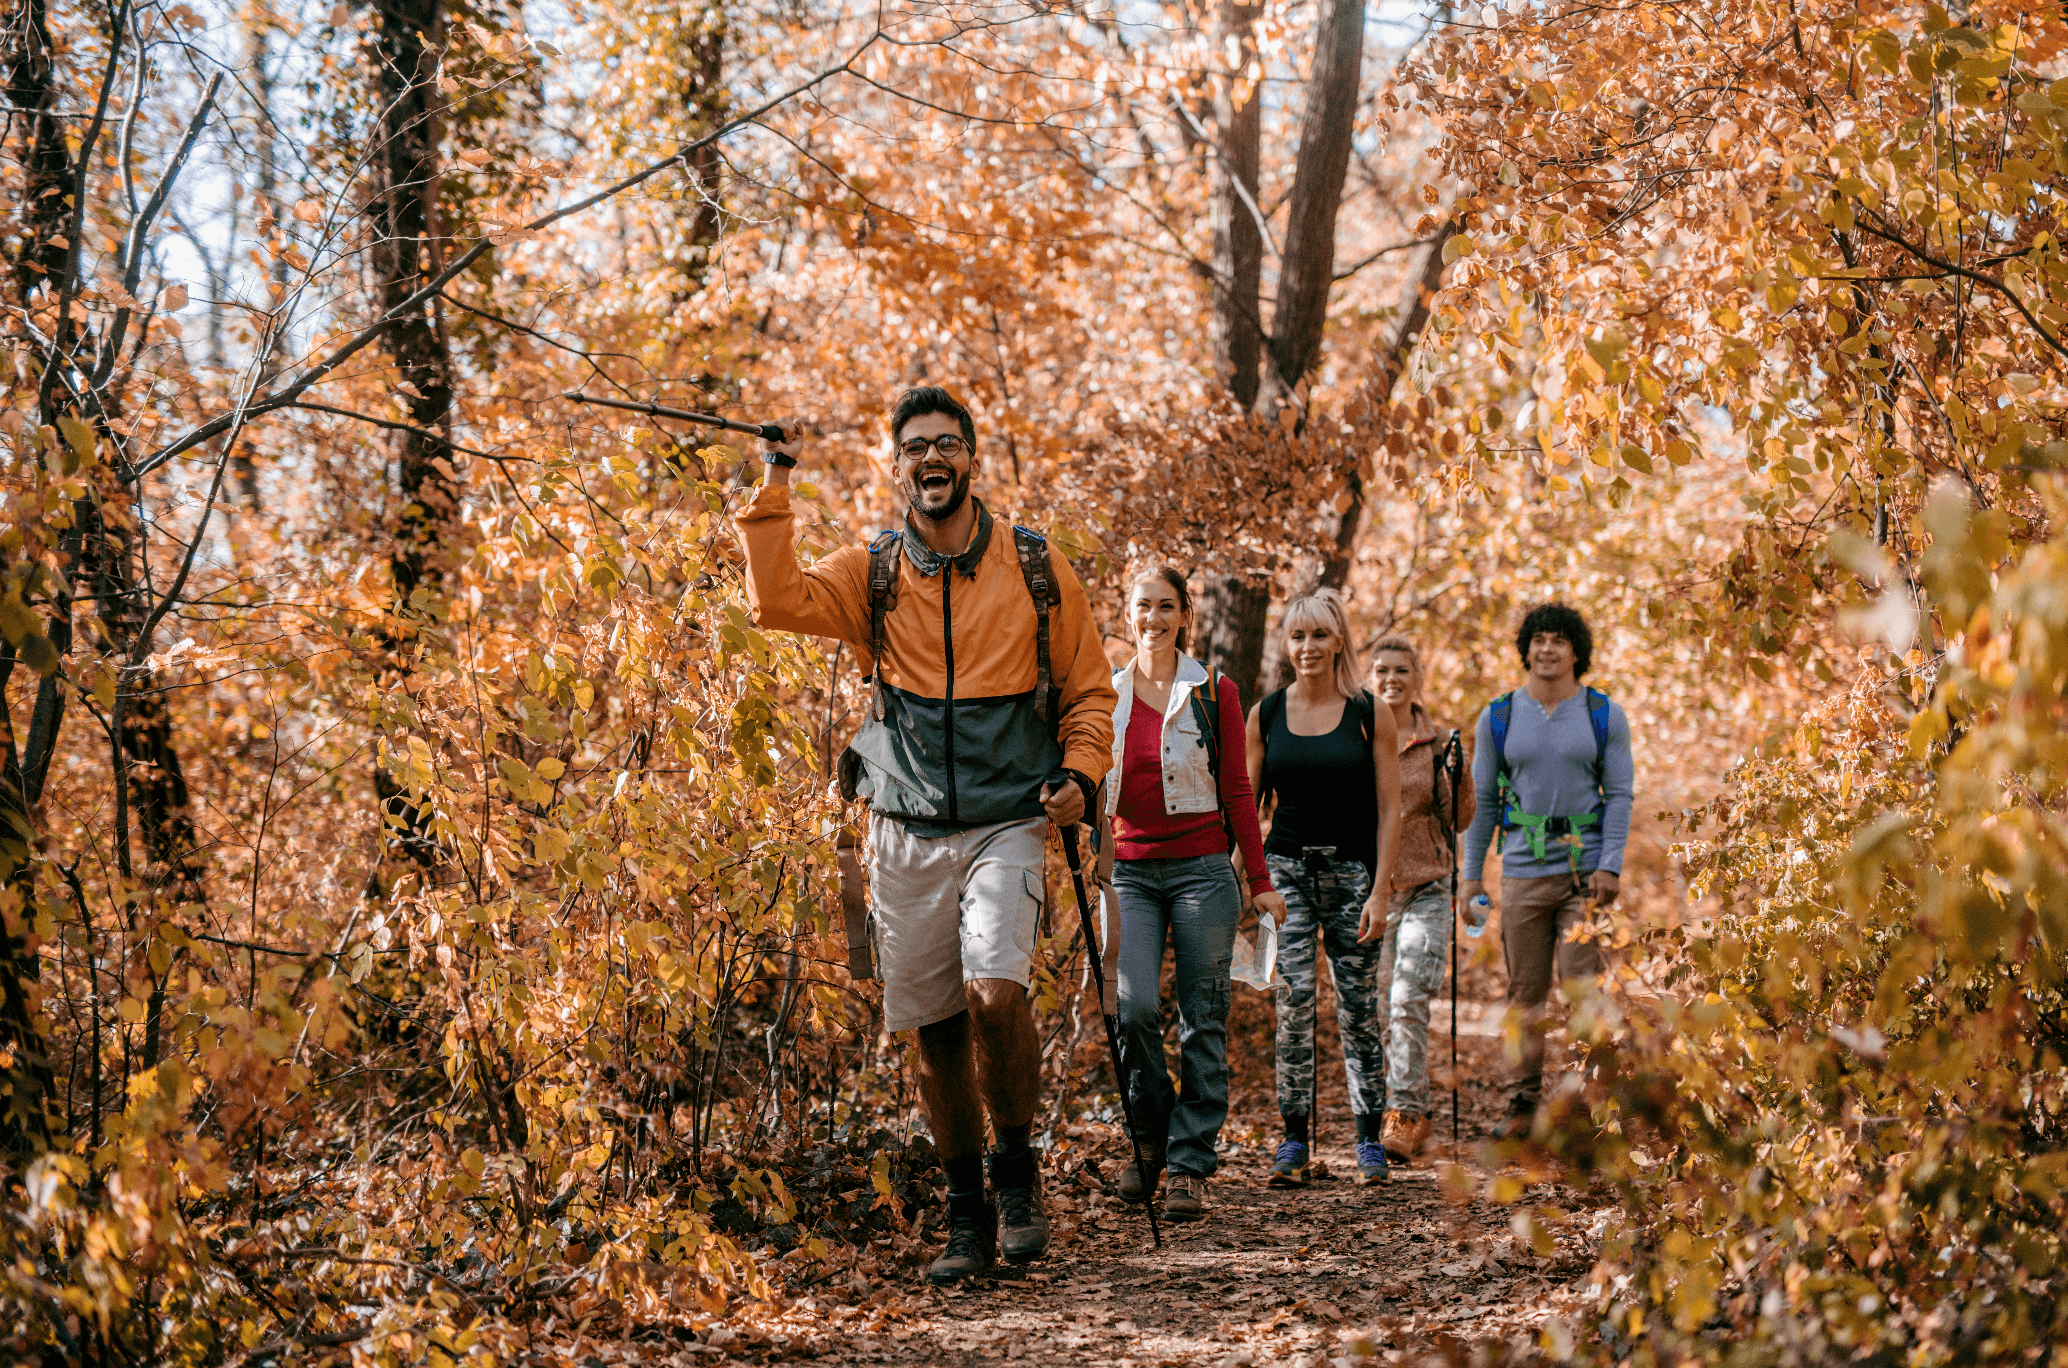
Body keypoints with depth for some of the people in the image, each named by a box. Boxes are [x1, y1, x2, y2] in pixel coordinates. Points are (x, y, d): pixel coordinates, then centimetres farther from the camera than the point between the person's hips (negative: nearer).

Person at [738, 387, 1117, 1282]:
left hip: (1006, 826, -2)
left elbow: (1088, 690, 10)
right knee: (935, 1030, 6)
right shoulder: (871, 574, 5)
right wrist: (774, 491, -13)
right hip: (906, 831, 2)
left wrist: (1080, 774, -6)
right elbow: (776, 602, -12)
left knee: (995, 992, -22)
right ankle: (966, 1214, 20)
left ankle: (1017, 1165, 2)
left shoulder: (1037, 571, 3)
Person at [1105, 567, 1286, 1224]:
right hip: (1130, 869, 1)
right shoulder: (1107, 694, 8)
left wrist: (1260, 882, 3)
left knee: (1203, 1022, -1)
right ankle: (1152, 1135, 9)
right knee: (1133, 1008, -15)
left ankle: (1190, 1167, 5)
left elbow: (1236, 792, 5)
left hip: (1202, 868, -1)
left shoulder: (1214, 693, 3)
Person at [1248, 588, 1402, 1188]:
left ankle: (1370, 1141, 12)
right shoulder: (1265, 715, 5)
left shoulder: (1370, 715, 0)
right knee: (1295, 996, -11)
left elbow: (1389, 809, -1)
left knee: (1357, 1006, 1)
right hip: (1286, 869, 1)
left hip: (1352, 869, -1)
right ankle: (1294, 1141, -6)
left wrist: (1379, 892, -8)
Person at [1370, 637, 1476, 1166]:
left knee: (1408, 1000, -16)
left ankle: (1403, 1117, -15)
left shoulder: (1438, 741, 5)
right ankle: (1416, 1116, 18)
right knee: (1379, 1009, 4)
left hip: (1425, 889, -2)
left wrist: (1455, 769, -11)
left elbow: (1460, 818, 3)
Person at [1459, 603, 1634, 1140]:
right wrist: (1471, 874, 7)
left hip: (1586, 871, -1)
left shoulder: (1605, 716, 4)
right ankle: (1523, 1101, 12)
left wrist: (1610, 866, -8)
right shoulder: (1498, 718, 7)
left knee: (1582, 990, -7)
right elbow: (1483, 799, 10)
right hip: (1523, 870, 1)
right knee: (1525, 992, 4)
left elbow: (1620, 794, 3)